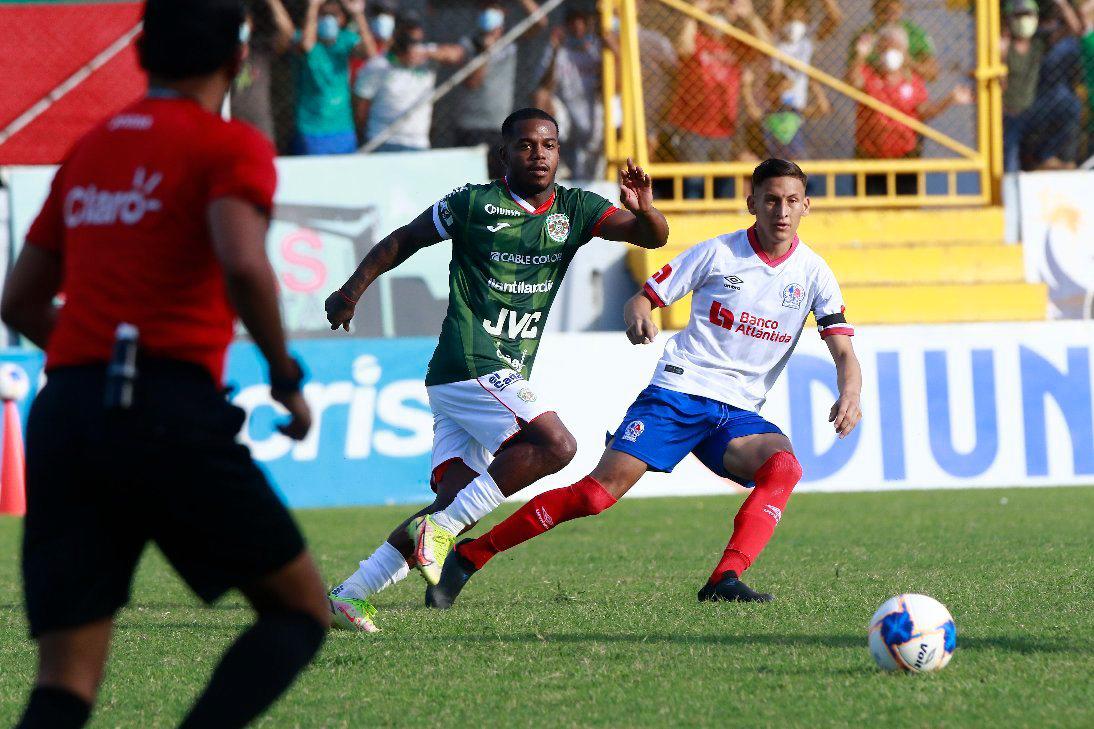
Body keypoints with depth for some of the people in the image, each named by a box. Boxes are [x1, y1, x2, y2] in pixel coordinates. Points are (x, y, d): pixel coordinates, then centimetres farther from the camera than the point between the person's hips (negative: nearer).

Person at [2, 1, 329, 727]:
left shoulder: (88, 151, 21)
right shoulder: (231, 147, 2)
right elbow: (243, 265, -17)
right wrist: (286, 377, -3)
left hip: (63, 420, 5)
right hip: (173, 418, -5)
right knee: (300, 610, 10)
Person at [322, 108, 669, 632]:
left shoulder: (574, 210, 12)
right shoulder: (473, 204, -1)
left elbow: (652, 237, 2)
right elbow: (404, 240, 12)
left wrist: (644, 210, -20)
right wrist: (353, 289, 6)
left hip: (504, 379, 6)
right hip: (470, 366, -6)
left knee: (453, 499, -1)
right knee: (554, 444, -24)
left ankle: (348, 595, 3)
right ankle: (442, 527, -20)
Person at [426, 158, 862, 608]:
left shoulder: (812, 272, 3)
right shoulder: (718, 252, 0)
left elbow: (843, 353, -1)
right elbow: (643, 298, 5)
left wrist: (848, 395, -24)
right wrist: (638, 319, -20)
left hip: (737, 412, 2)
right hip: (678, 390, -2)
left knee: (784, 465, -31)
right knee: (601, 490, -17)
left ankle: (725, 580, -38)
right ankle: (471, 555, -7)